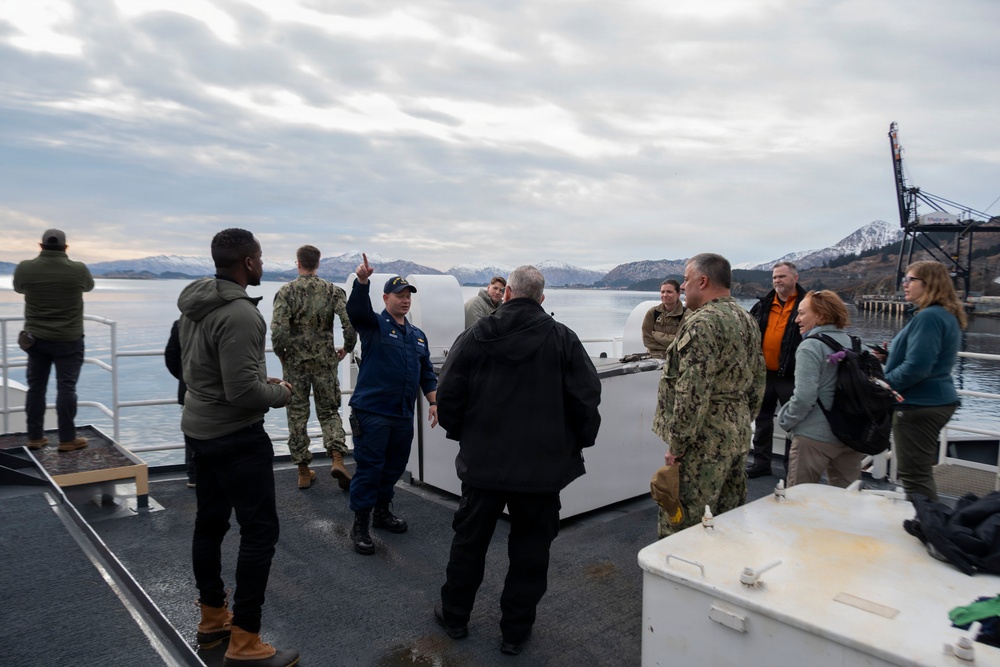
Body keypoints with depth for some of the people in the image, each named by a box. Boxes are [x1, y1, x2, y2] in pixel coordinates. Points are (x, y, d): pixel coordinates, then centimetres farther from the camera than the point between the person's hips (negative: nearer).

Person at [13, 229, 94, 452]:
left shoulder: (25, 268, -5)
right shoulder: (78, 269, -11)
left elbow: (18, 288, 16)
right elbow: (89, 286, 12)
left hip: (35, 338, 3)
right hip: (68, 340, -3)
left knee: (36, 387, 11)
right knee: (66, 387, 0)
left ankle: (35, 437, 17)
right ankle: (67, 439, 4)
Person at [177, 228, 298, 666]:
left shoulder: (194, 304, 5)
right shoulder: (240, 314, -25)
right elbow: (242, 392, -28)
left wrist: (260, 381, 9)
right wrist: (279, 393, -9)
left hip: (198, 428, 10)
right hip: (236, 436, -10)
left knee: (210, 523, 18)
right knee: (259, 531, -1)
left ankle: (212, 619, 33)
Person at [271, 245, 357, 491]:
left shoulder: (286, 292, -6)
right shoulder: (333, 291, -2)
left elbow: (278, 330, -16)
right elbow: (351, 323, -11)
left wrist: (282, 355, 2)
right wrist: (346, 348, 6)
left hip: (294, 362, -1)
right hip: (325, 360, 1)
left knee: (297, 415, 10)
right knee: (329, 411, 13)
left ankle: (303, 472, 16)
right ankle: (337, 458, -7)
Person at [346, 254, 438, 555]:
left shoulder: (418, 335, 16)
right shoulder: (374, 325, -1)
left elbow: (427, 372, 19)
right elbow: (356, 309, -23)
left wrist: (433, 401, 9)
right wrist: (362, 280, -38)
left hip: (403, 415, 6)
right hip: (371, 411, -6)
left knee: (395, 466, 15)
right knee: (369, 468, -3)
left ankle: (382, 511, 33)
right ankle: (360, 525, 8)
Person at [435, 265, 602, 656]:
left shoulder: (476, 335, -4)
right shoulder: (562, 338, -8)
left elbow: (449, 393, -3)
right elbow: (586, 399, -9)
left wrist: (460, 431, 14)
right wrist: (580, 440, 7)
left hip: (482, 460, 2)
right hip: (542, 464, -1)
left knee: (469, 539, 18)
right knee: (530, 547, 13)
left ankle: (454, 615, 34)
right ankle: (515, 630, 23)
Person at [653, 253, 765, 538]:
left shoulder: (702, 323, -18)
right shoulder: (748, 320, 12)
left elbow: (692, 392, -23)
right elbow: (757, 383, 18)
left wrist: (677, 443, -16)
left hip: (705, 441, -10)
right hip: (738, 437, 10)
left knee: (680, 527, -2)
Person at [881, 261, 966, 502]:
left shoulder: (929, 317, -20)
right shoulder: (947, 315, 14)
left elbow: (916, 367, -26)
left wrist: (883, 384, -12)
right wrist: (891, 354, 10)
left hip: (919, 406, -11)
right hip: (937, 401, 11)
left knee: (914, 475, -3)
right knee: (920, 471, 20)